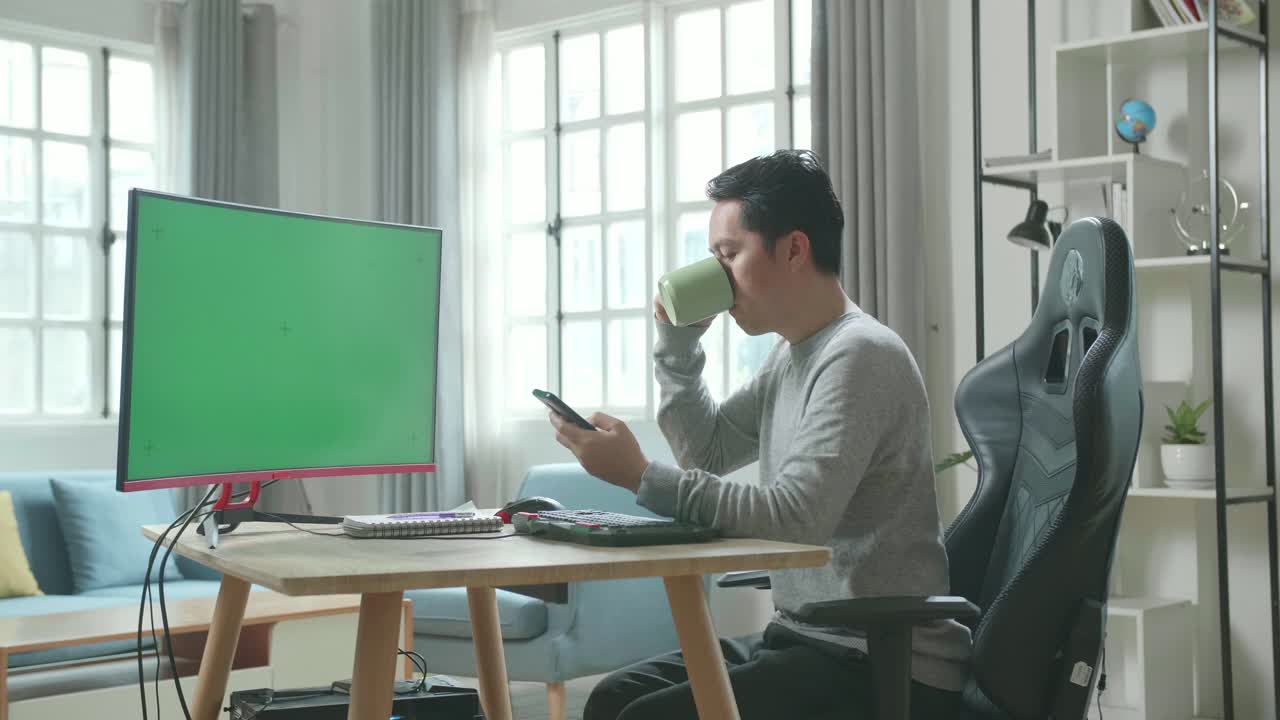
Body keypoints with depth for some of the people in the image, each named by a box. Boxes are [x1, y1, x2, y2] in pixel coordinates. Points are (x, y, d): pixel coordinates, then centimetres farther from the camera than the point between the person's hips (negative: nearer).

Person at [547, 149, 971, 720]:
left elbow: (794, 518, -27)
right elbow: (707, 453, 20)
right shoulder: (792, 356, 12)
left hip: (885, 664, -9)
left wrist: (641, 478, -26)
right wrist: (677, 343, 8)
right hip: (812, 639, 9)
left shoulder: (859, 356, -18)